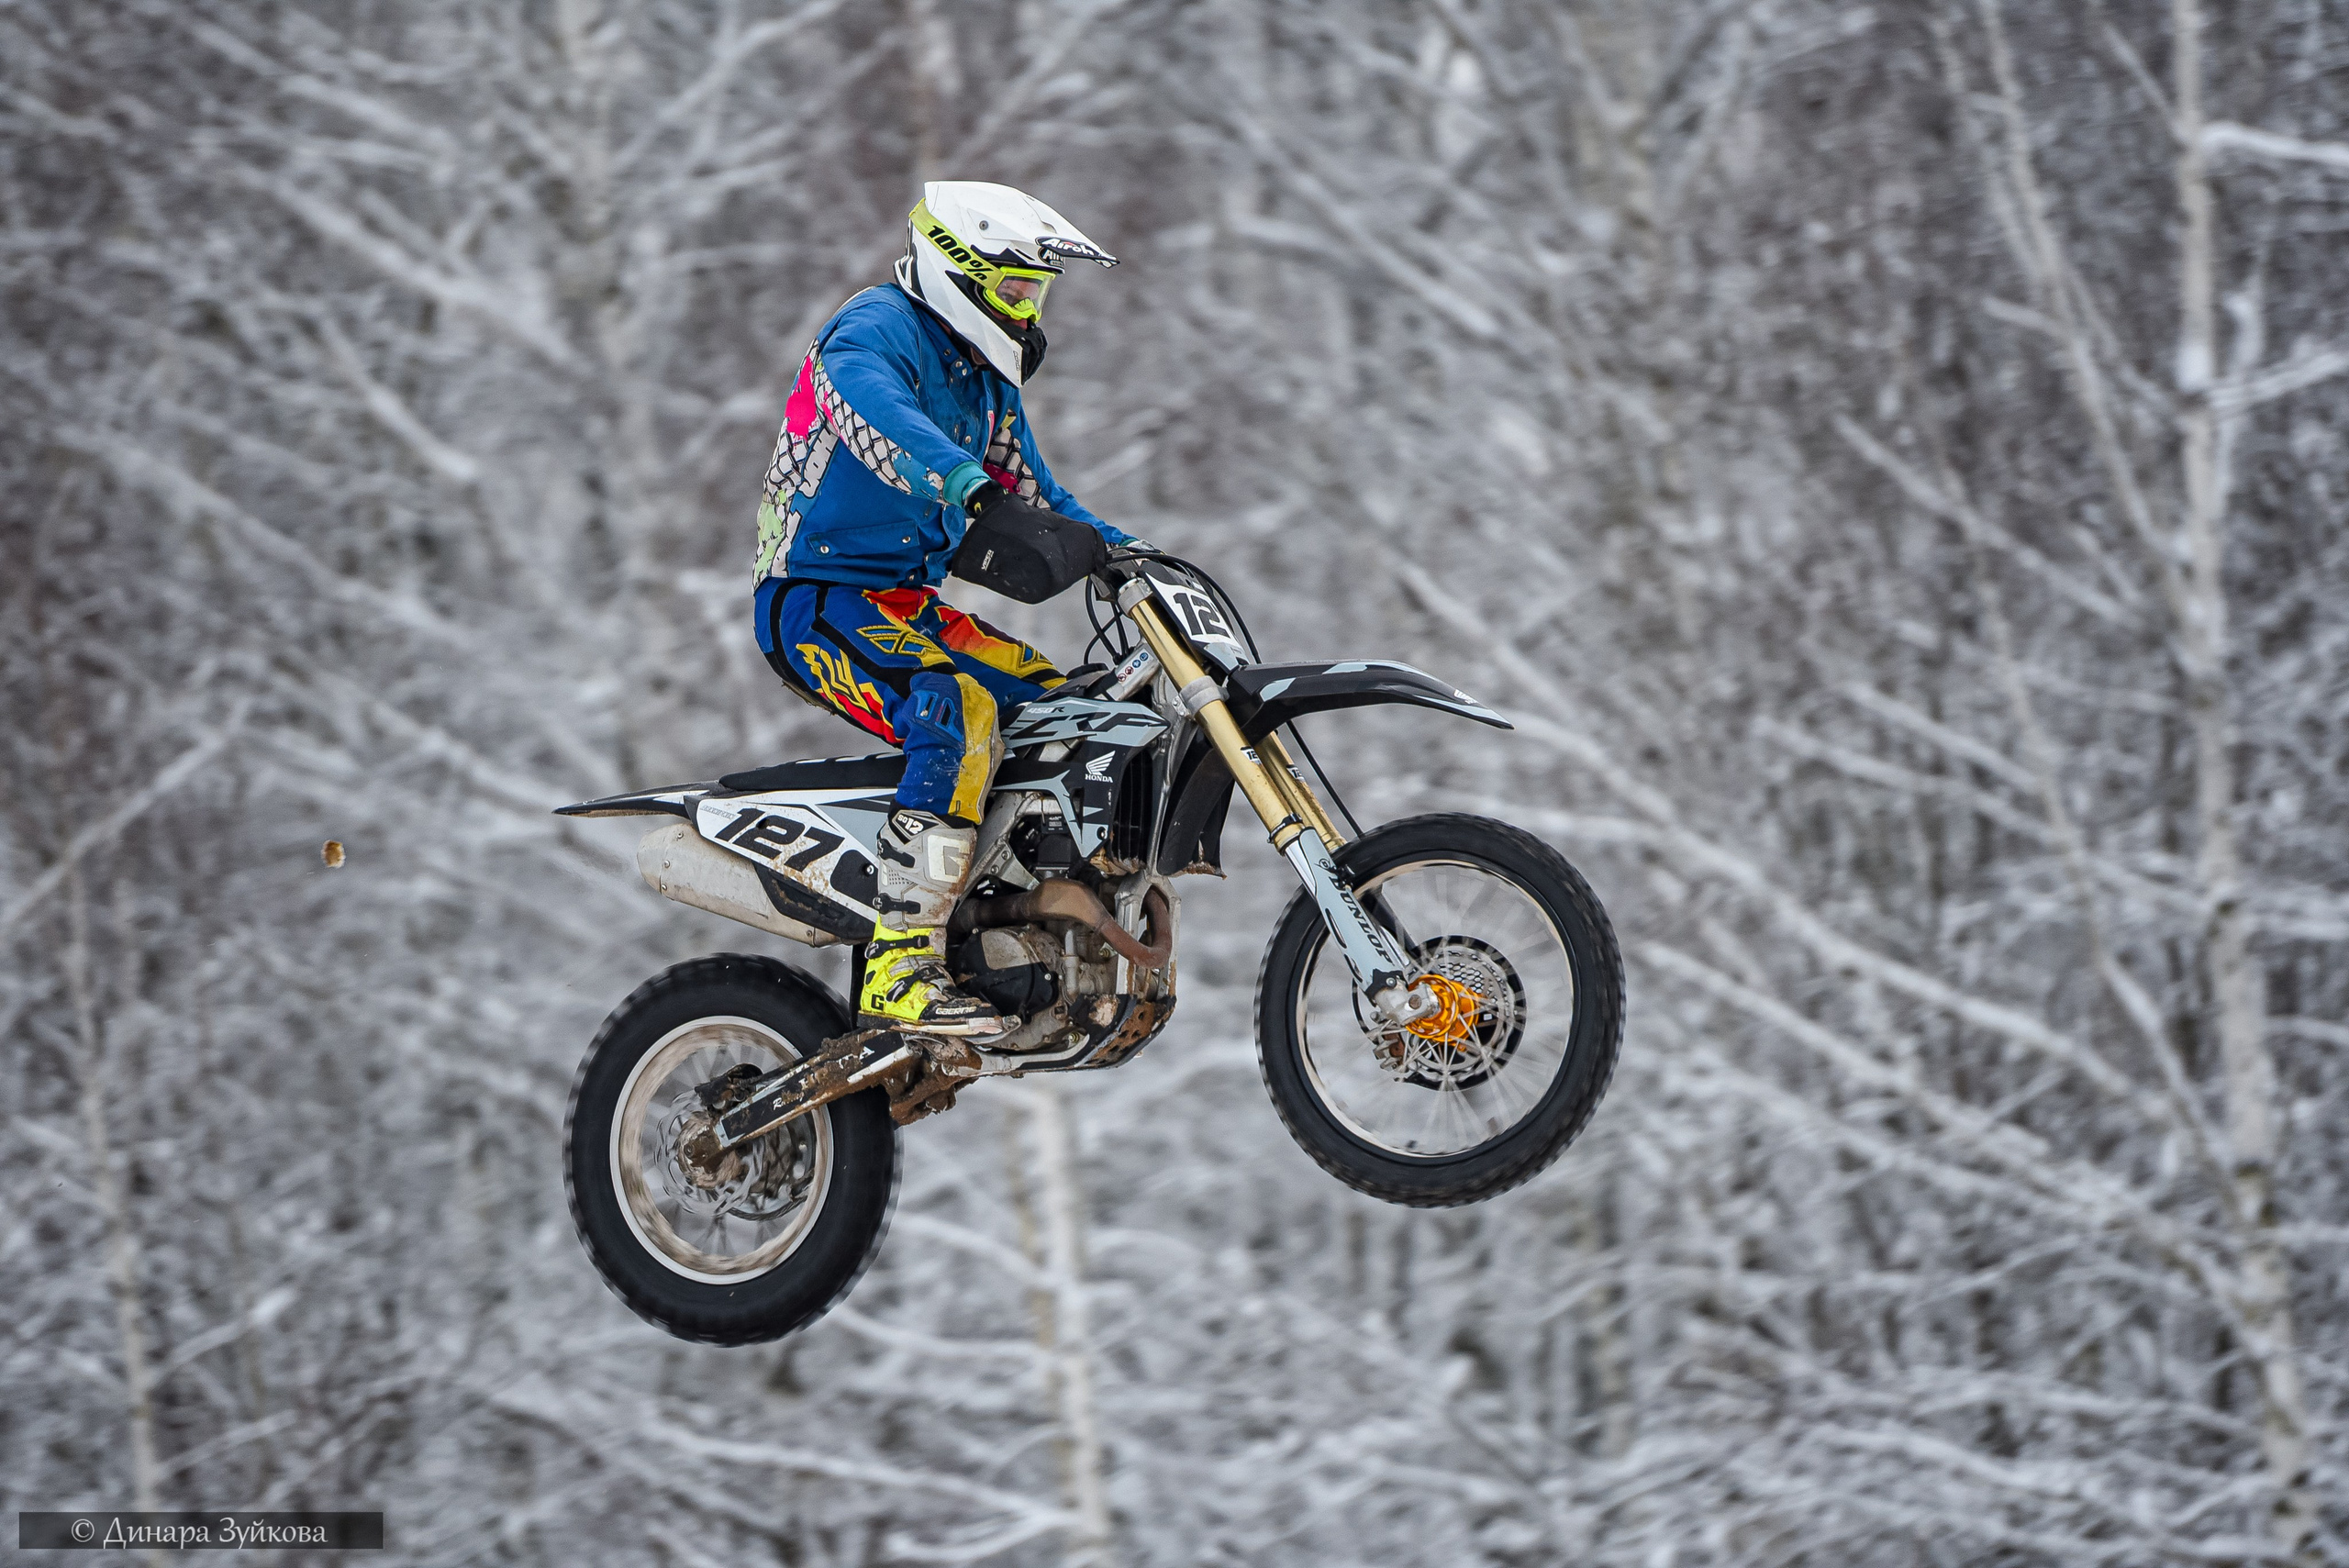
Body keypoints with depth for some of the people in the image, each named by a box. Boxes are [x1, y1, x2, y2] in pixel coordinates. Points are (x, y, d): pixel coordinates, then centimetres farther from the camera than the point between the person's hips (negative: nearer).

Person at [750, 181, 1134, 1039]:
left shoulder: (984, 379, 18)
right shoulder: (875, 329, -12)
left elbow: (1031, 493, 24)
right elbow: (880, 418, -35)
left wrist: (1122, 550, 7)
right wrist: (971, 490, -51)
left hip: (908, 605, 10)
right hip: (817, 600, -10)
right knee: (960, 711, -33)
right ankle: (900, 971, -38)